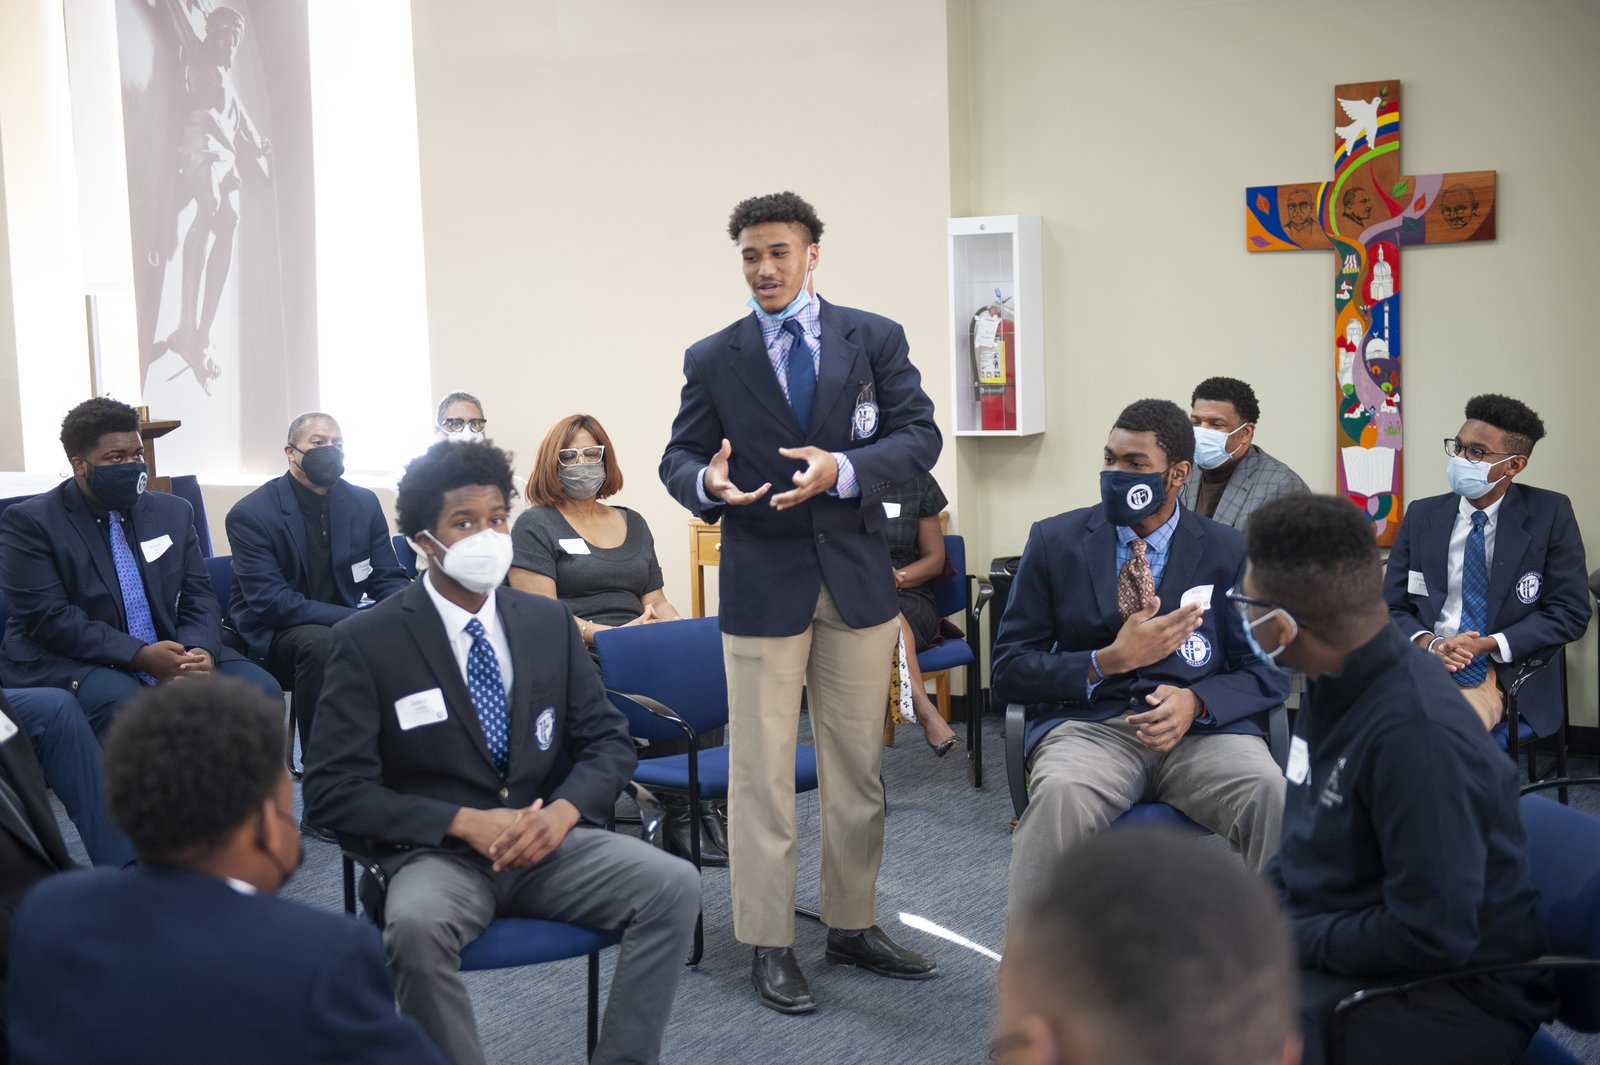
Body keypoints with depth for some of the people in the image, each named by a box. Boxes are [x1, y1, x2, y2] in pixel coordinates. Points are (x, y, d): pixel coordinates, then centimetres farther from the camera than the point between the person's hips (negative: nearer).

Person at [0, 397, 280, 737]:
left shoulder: (173, 512, 13)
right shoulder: (29, 522, -3)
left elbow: (199, 597, 9)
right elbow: (49, 618, -13)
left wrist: (200, 650, -14)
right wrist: (140, 656, -23)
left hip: (174, 656, 5)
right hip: (72, 662, -4)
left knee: (262, 690, -19)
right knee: (123, 703, -37)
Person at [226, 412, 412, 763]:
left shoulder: (364, 503, 4)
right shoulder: (251, 514, -11)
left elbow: (389, 580, 6)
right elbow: (270, 602, -20)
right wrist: (355, 619, -29)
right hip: (274, 635, -5)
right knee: (319, 643, -36)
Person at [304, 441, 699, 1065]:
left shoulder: (549, 622, 8)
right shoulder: (368, 641, -4)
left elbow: (608, 740, 11)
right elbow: (332, 788, -8)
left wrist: (564, 810, -12)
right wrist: (465, 822, -18)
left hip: (546, 838, 3)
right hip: (438, 851, -3)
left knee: (674, 885, -22)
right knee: (415, 924, -37)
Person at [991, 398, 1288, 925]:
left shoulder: (1229, 553, 10)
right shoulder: (1055, 541, 8)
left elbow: (1267, 673, 8)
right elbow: (1008, 670, 5)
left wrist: (1197, 701, -13)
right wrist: (1107, 662, -10)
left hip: (1200, 728, 1)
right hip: (1088, 724, -1)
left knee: (1275, 796, -31)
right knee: (1060, 793, -36)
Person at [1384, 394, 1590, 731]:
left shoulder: (1550, 514, 0)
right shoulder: (1421, 516, 8)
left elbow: (1570, 613, -1)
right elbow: (1393, 608, 10)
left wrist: (1488, 645, -14)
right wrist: (1428, 644, -13)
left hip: (1508, 675, -3)